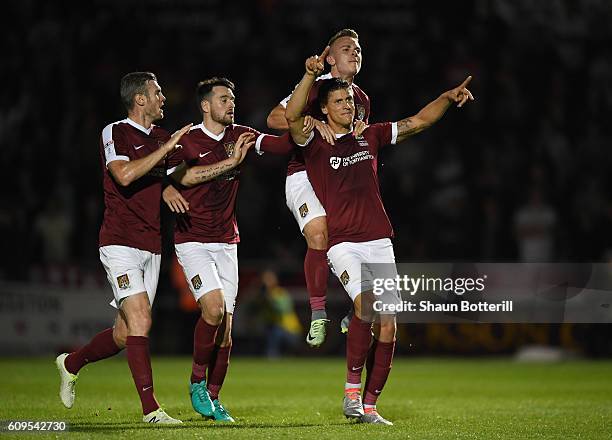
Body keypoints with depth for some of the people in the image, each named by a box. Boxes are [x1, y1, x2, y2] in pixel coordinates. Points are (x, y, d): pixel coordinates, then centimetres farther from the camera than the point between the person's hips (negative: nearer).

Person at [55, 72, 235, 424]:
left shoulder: (162, 138, 16)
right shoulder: (115, 133, -5)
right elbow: (124, 175, -20)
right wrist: (167, 147, -17)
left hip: (152, 247, 7)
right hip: (121, 243, -7)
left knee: (125, 334, 8)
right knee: (140, 320, -18)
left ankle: (71, 363, 33)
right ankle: (151, 408, -18)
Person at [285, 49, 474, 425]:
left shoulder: (370, 138, 16)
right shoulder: (315, 145, 2)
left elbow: (418, 122, 21)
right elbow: (293, 117, -18)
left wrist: (448, 97, 7)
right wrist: (312, 74, -26)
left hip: (380, 244, 5)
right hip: (343, 244, -5)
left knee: (387, 325, -3)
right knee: (367, 304, -28)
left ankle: (369, 406, 6)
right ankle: (352, 387, -13)